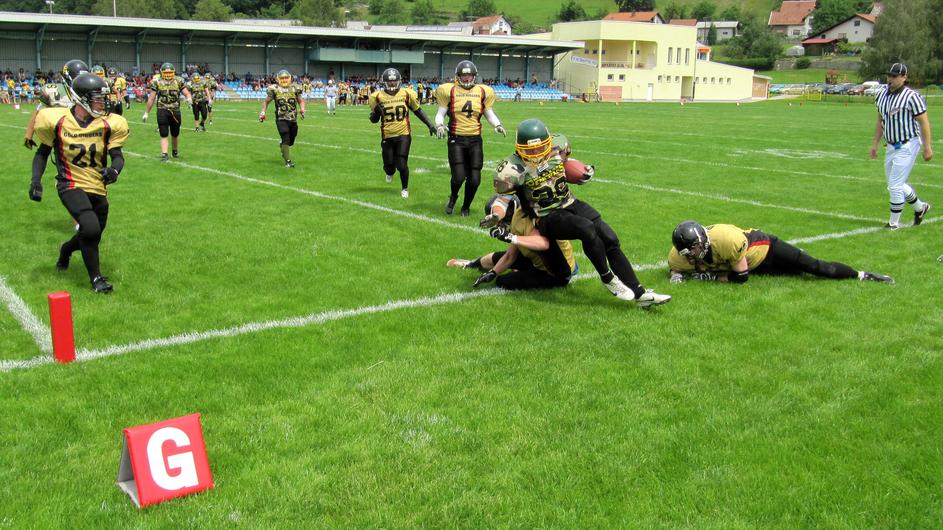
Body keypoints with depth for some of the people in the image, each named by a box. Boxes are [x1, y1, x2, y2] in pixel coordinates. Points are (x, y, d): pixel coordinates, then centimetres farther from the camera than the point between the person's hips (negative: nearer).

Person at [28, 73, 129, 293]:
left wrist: (114, 170, -25)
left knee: (92, 237, 13)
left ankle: (66, 249, 50)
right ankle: (96, 277, -6)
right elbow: (43, 153, 5)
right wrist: (36, 180, -6)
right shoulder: (58, 121, -8)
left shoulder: (108, 124, -6)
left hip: (98, 188, 4)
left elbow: (117, 155, -2)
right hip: (71, 186, -3)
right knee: (90, 228, -25)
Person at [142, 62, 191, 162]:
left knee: (175, 134, 16)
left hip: (175, 110, 2)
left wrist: (189, 98, -25)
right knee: (164, 135, -6)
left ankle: (175, 151, 37)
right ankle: (164, 154, -11)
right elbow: (151, 99, 5)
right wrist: (146, 113, 7)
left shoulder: (178, 81, 3)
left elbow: (186, 93, 1)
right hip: (162, 110, -2)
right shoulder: (156, 82, 1)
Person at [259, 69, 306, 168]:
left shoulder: (294, 88, 4)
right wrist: (262, 112, 1)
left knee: (290, 141, 11)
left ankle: (282, 146, 46)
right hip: (281, 119, -3)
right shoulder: (274, 89, 0)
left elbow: (301, 101, 14)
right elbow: (266, 101, 12)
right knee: (286, 139, -17)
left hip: (293, 119, 3)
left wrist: (302, 109, -5)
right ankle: (288, 161, -11)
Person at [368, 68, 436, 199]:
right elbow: (373, 120, 5)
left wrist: (430, 124, 3)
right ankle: (390, 172, 48)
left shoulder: (407, 94, -4)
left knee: (402, 165, -9)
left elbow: (418, 111, 9)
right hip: (387, 137, 1)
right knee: (389, 165, 8)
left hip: (403, 135, -1)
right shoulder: (378, 97, -3)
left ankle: (405, 189, 16)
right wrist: (377, 112, -17)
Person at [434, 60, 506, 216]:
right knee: (459, 177, -13)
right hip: (456, 139, -2)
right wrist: (439, 125, -14)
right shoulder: (450, 91, 1)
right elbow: (441, 113, 6)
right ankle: (453, 197, 22)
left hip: (475, 140, 2)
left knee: (474, 179, 1)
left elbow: (489, 114, 16)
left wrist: (497, 125, -2)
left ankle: (466, 206, 27)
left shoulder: (483, 92, 7)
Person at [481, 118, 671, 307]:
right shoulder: (514, 168, -14)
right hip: (548, 217, -6)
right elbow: (504, 196, -4)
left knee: (610, 239, -6)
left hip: (572, 205, 6)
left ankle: (639, 293, 0)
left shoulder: (556, 148, -1)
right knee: (587, 229, -32)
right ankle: (608, 279, -12)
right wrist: (495, 216, -21)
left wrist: (585, 172, 6)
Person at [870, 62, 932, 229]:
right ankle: (920, 207, 38)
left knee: (895, 185, -8)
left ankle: (894, 222, 6)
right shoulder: (882, 96, 6)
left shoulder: (911, 96, -16)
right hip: (891, 147, 8)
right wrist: (875, 144, 15)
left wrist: (927, 147, -15)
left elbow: (924, 123, -14)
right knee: (894, 185, 16)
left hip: (908, 146, -8)